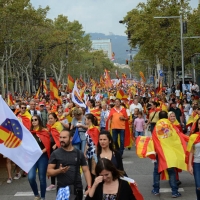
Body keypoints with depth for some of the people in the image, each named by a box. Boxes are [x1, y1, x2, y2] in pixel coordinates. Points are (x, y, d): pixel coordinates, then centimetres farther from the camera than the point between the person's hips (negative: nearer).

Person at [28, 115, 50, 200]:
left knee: (42, 178, 4)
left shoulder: (44, 132, -1)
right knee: (31, 177, -11)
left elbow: (47, 146, -3)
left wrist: (40, 152, -16)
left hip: (42, 157, -2)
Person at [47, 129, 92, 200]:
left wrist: (89, 187, -6)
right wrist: (59, 170, -22)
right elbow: (49, 172, -2)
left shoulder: (79, 153, 5)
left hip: (77, 189, 2)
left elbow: (86, 171, 6)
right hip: (62, 189, -2)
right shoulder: (55, 154, -1)